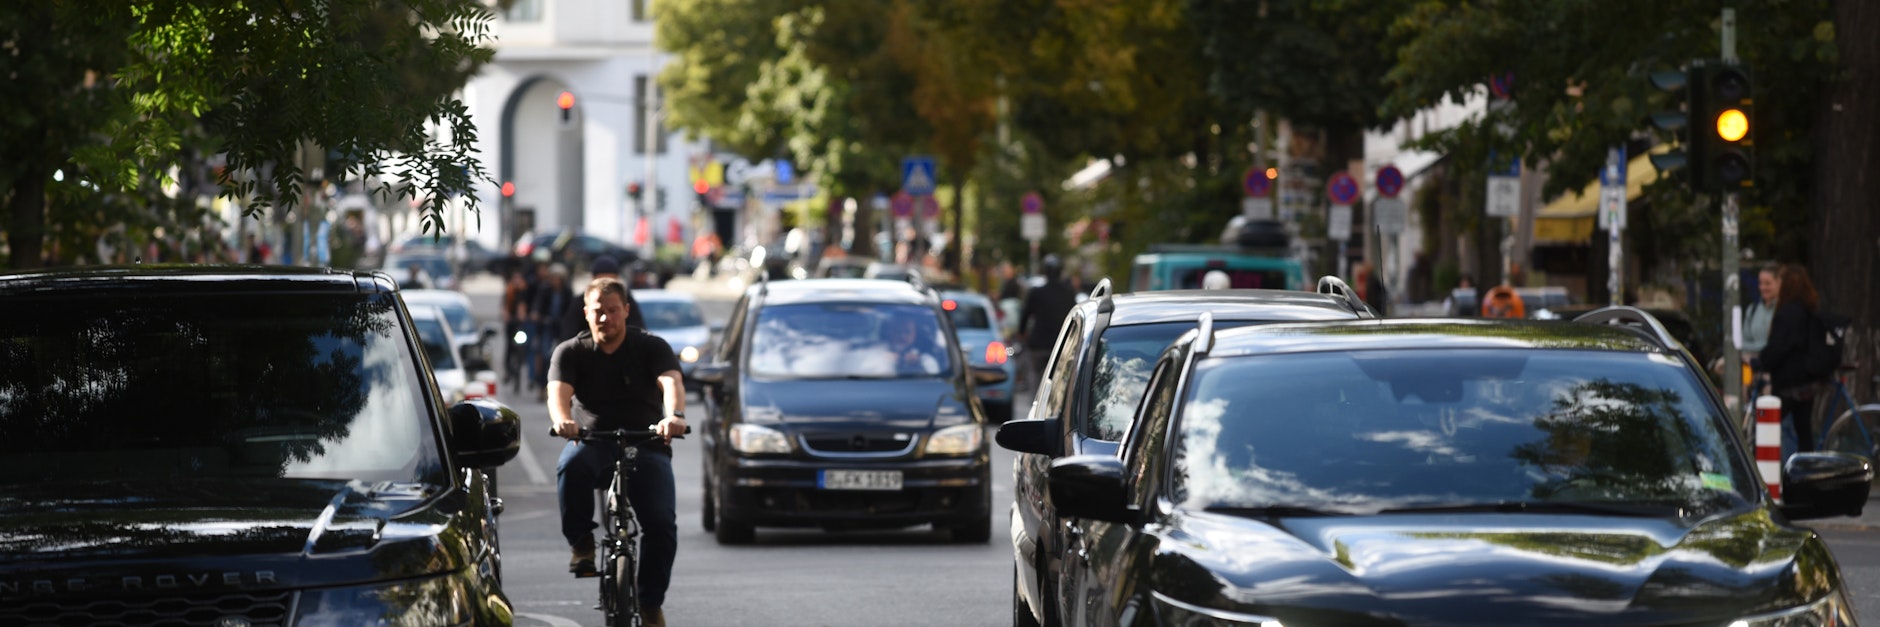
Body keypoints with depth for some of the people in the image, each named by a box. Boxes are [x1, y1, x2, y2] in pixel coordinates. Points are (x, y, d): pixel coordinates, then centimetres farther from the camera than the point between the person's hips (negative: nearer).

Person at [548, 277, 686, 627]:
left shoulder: (651, 348, 3)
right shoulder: (571, 352, 5)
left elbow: (671, 382, -16)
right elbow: (558, 391, -14)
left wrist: (675, 415, -40)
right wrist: (562, 420, -38)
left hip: (646, 446, 0)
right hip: (592, 444, 0)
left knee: (662, 522, -21)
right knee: (571, 466, -37)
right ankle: (581, 542, -16)